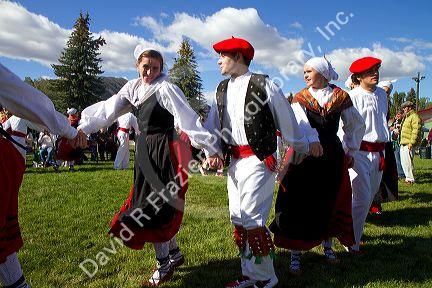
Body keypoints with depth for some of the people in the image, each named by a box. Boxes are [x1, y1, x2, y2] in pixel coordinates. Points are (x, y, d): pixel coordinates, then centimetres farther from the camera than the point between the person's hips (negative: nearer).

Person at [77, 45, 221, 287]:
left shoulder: (166, 89, -14)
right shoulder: (133, 87, 8)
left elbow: (189, 119, -19)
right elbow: (108, 110, 11)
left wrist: (210, 149, -21)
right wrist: (83, 128, 10)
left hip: (164, 151, -8)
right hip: (146, 150, 8)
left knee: (154, 206, -3)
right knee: (148, 203, 14)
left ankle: (164, 264, 15)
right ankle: (175, 253, 31)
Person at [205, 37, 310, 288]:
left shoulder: (263, 85, -7)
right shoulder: (222, 90, 13)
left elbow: (287, 121, 1)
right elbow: (211, 126, 13)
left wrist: (305, 147, 10)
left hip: (258, 161, -7)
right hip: (235, 162, 8)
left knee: (253, 218, -7)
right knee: (238, 219, 12)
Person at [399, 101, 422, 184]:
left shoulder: (415, 117, -10)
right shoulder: (406, 117, 22)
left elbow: (416, 131, -19)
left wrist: (411, 143, -23)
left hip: (409, 144, -10)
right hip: (403, 143, 10)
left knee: (408, 161, -9)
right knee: (403, 161, 12)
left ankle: (411, 179, -2)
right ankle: (407, 177, 21)